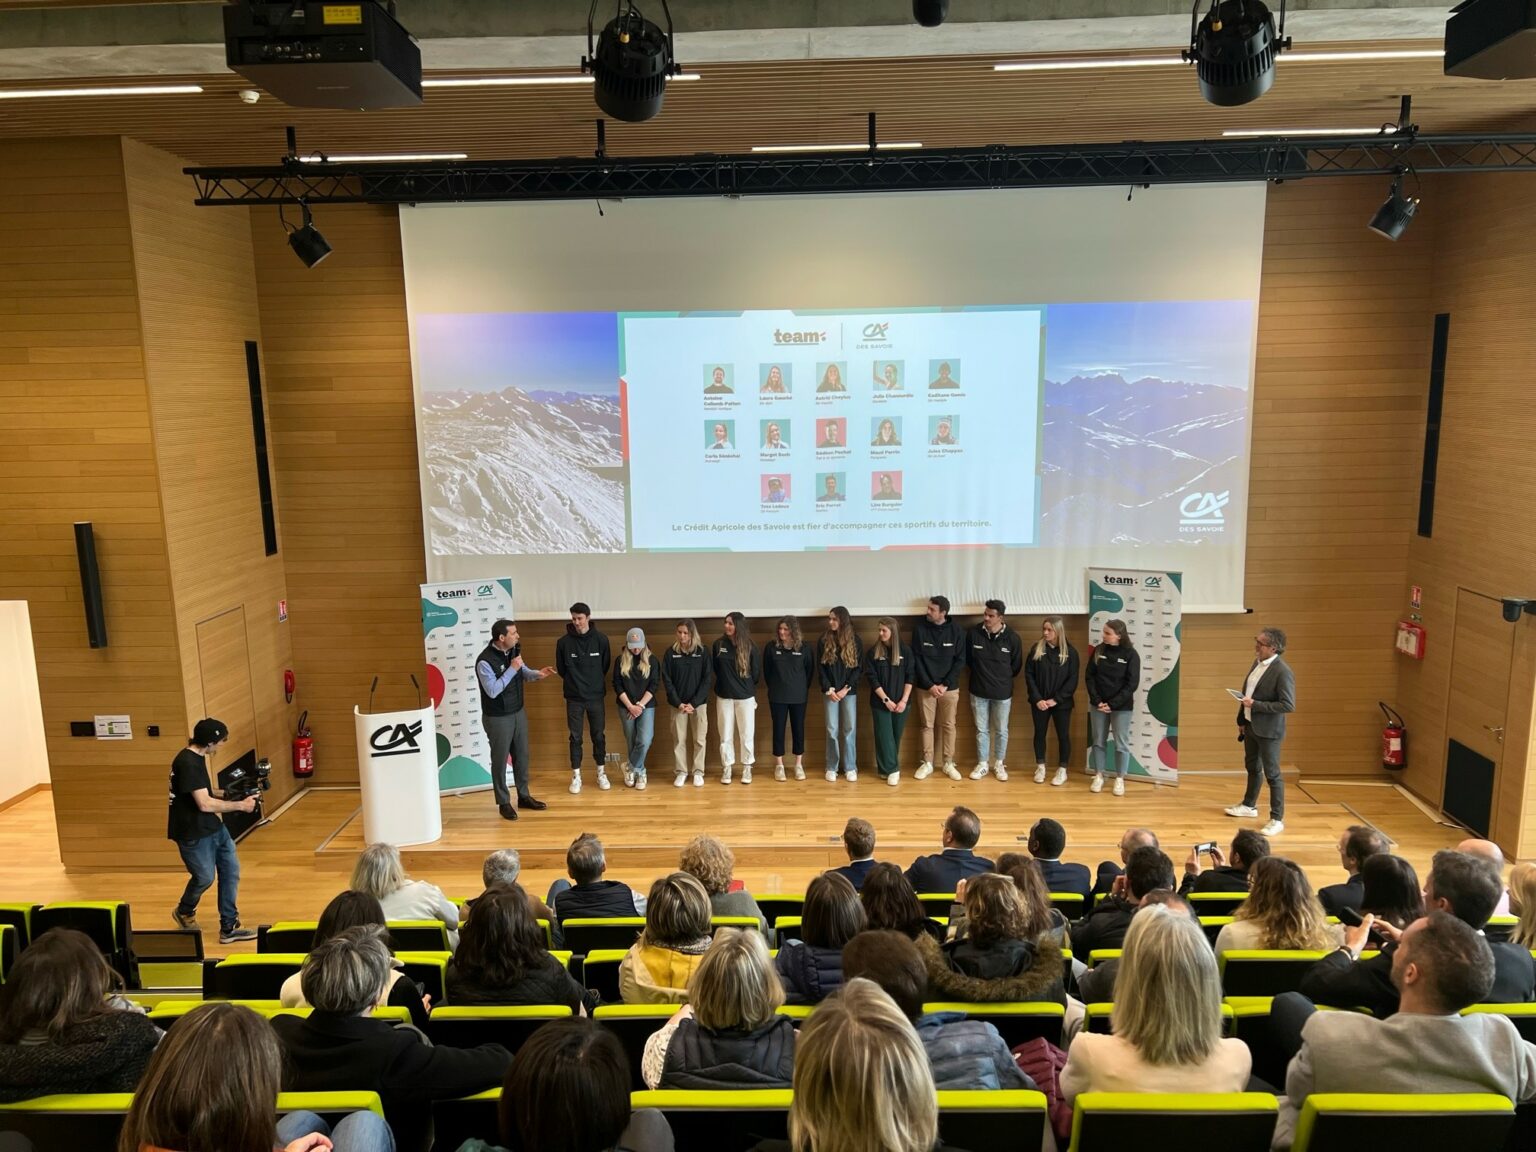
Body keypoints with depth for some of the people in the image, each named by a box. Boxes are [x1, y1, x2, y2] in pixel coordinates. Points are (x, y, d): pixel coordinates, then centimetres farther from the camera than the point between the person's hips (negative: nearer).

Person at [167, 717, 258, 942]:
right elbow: (205, 804, -27)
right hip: (193, 833, -9)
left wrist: (225, 793, 6)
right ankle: (183, 912, 37)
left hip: (212, 827, 9)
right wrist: (240, 806, -18)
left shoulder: (196, 758, 6)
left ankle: (229, 927, 16)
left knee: (230, 870, 8)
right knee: (205, 877, 5)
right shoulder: (188, 763, -25)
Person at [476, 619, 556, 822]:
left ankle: (524, 796, 31)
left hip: (518, 713, 7)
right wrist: (512, 669, -27)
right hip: (497, 718, -7)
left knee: (522, 756, 16)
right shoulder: (485, 661, -25)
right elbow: (492, 691, -27)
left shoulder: (513, 651, -2)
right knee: (500, 760, 6)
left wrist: (537, 673, -10)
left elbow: (522, 671, 12)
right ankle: (504, 803, 20)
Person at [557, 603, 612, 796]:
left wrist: (595, 682, 7)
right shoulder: (563, 642, -7)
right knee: (575, 737, 5)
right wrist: (575, 682, 7)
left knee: (599, 735, 8)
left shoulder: (601, 639, -5)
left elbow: (605, 666, 5)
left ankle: (601, 773, 22)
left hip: (596, 696, 1)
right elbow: (560, 669, 4)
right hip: (574, 698, 0)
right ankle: (576, 776, 15)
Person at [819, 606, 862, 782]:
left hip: (849, 690, 0)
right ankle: (832, 768, 10)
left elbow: (858, 667, -1)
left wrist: (845, 689, -10)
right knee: (832, 729, 1)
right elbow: (821, 667, 1)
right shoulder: (824, 639, 2)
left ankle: (850, 767, 11)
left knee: (850, 729, 2)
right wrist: (829, 689, -9)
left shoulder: (855, 639, 0)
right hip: (831, 691, 0)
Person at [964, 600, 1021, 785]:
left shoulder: (1011, 637, -12)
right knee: (981, 730, 12)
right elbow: (967, 659, 5)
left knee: (1001, 731, 12)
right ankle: (982, 764, 25)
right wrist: (980, 674, 9)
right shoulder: (973, 632, -11)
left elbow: (1016, 665, 3)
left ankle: (999, 764, 28)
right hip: (979, 691, 1)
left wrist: (1003, 679, 9)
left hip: (1002, 693, -1)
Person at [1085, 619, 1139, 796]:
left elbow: (1132, 684, -11)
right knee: (1098, 742, 9)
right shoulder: (1098, 650, 0)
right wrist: (1097, 701, -10)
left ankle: (1119, 779, 14)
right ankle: (1098, 776, 19)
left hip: (1122, 707, -3)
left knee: (1121, 744, 4)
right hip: (1098, 705, 3)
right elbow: (1089, 676, 1)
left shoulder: (1130, 654, -9)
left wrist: (1112, 704, -16)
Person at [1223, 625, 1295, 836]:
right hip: (1250, 725, 9)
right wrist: (1241, 720, 16)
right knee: (1252, 768, 23)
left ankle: (1277, 820, 10)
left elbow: (1288, 705, -24)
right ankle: (1249, 806, 40)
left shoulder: (1282, 672, -22)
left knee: (1272, 774, 0)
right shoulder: (1258, 663, 5)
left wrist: (1256, 705, -26)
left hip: (1268, 730, -9)